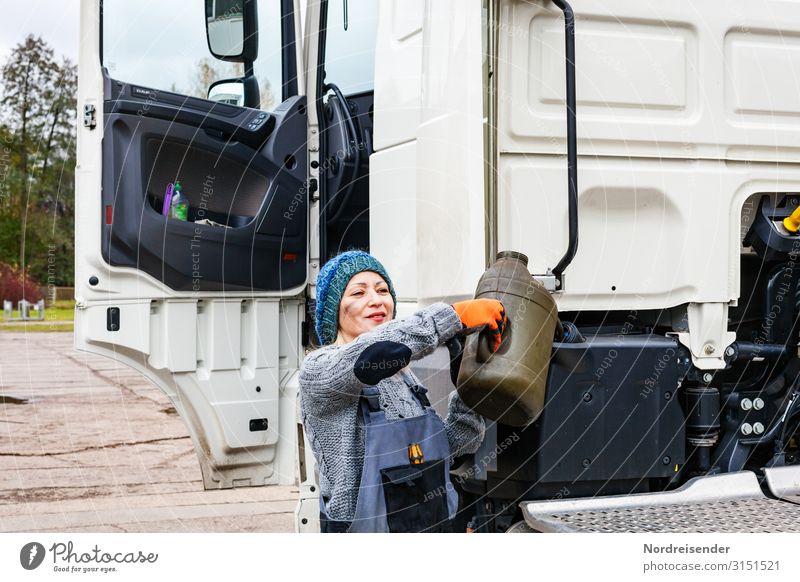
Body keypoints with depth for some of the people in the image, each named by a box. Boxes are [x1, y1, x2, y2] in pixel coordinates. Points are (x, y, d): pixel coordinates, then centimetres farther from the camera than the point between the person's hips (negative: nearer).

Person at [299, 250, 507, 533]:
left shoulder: (403, 375, 10)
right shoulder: (318, 369, -12)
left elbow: (458, 443, 8)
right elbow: (372, 353, -33)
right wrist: (455, 315, -28)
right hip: (362, 525, -6)